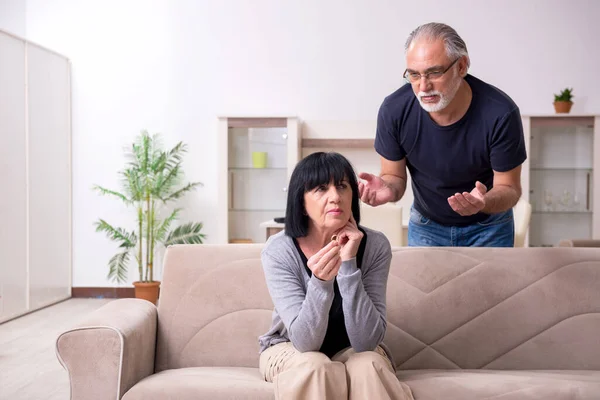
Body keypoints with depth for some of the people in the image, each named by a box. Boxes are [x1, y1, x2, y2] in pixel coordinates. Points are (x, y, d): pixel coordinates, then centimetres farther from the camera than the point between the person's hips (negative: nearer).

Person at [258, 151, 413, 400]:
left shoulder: (375, 246, -21)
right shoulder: (278, 250, -24)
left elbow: (366, 342, -25)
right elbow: (305, 342, -27)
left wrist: (349, 265, -35)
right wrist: (320, 281, -45)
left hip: (353, 350, 1)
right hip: (290, 350, 0)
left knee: (368, 367, -32)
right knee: (316, 369, -33)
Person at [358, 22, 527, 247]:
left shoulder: (500, 114, -28)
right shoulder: (394, 110, -23)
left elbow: (509, 188, -18)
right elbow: (394, 176, -10)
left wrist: (485, 202, -42)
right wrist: (388, 188, -34)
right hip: (426, 226, 1)